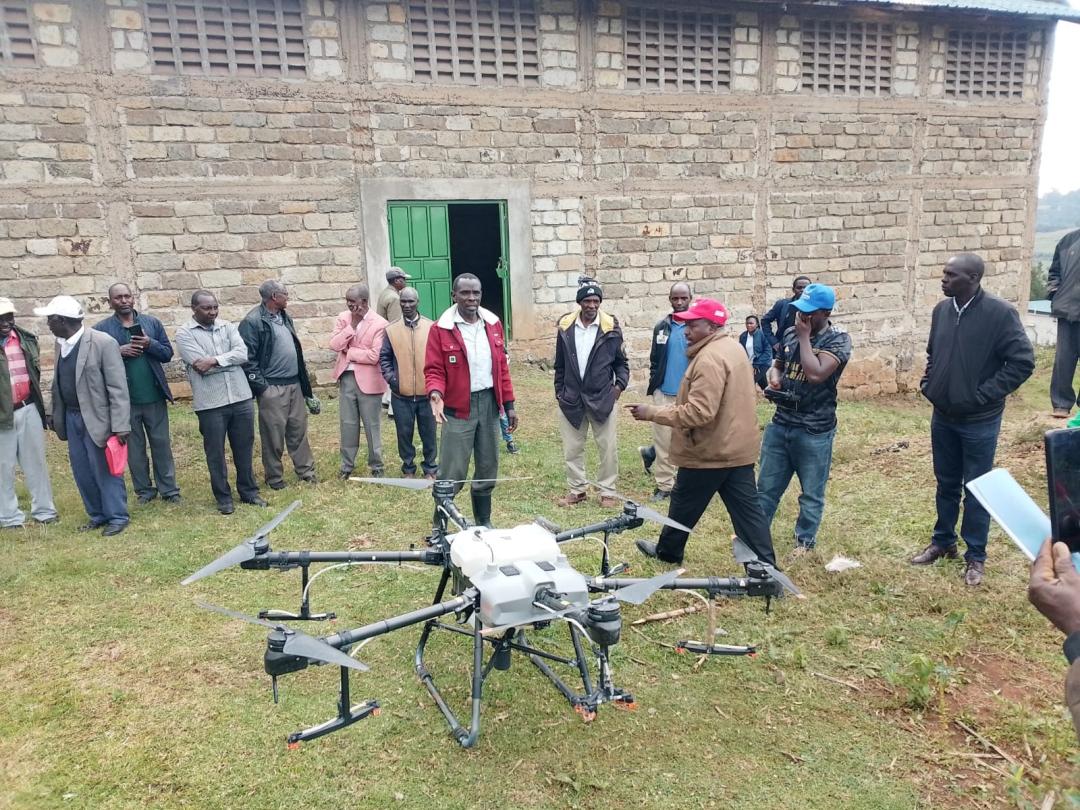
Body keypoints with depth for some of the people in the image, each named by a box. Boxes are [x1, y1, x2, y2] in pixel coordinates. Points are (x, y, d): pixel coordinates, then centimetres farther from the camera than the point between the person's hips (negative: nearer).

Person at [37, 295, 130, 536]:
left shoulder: (103, 343, -18)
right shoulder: (60, 343, 5)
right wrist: (56, 415, 15)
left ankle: (117, 517, 17)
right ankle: (98, 515, 29)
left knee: (104, 470, 2)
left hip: (96, 418, -7)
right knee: (82, 471, 14)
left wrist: (120, 425, -20)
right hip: (71, 418, 7)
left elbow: (118, 388, -18)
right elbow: (58, 382, 14)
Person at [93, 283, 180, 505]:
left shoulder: (152, 323, 6)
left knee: (161, 444, 7)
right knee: (134, 447, 9)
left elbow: (168, 353, 4)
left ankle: (169, 490, 15)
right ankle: (144, 490, 21)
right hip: (124, 400, -1)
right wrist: (118, 352, -17)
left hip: (154, 397, 1)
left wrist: (150, 344, -14)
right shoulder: (101, 329, 0)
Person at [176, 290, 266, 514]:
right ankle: (223, 498, 20)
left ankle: (249, 491, 26)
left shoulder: (228, 327, 9)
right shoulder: (184, 333, -2)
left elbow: (242, 353, -5)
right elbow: (200, 366, -13)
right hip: (210, 403, -3)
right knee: (215, 453, 7)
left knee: (244, 448, 12)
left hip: (241, 397, 3)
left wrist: (215, 360, -16)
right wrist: (229, 360, -5)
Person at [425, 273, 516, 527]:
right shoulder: (441, 328, -8)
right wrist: (435, 394, -29)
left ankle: (484, 523, 31)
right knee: (451, 475, -3)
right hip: (458, 409, -5)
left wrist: (509, 404, 8)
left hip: (489, 404, 5)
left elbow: (502, 367, 10)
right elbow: (434, 370, -8)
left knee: (487, 470, 15)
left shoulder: (493, 324, 6)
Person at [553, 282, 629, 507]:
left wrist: (620, 383, -9)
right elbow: (560, 365, 9)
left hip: (602, 398, -1)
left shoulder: (611, 328, -4)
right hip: (571, 398, 2)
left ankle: (608, 491, 18)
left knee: (608, 448, 4)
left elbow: (621, 362, 6)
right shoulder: (565, 327, 1)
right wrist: (559, 391, 8)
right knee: (571, 448, 9)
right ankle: (576, 489, 24)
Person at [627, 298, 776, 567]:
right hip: (737, 447, 9)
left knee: (683, 505, 12)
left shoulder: (710, 358, -23)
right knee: (747, 509, 8)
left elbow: (699, 412, -29)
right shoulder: (733, 347, 10)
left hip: (710, 451, -9)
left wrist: (653, 413, -23)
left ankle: (668, 551, 32)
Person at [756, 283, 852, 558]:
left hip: (814, 431, -5)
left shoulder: (839, 340, -11)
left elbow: (815, 373, -26)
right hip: (780, 424, 5)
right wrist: (774, 379, -3)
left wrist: (804, 337, -15)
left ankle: (805, 541, 27)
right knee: (766, 486, 13)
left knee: (811, 494, 9)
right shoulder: (790, 334, 5)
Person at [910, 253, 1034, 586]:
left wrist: (984, 394, -16)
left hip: (979, 421, -5)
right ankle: (943, 542, 34)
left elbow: (1023, 361, -15)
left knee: (977, 489, 7)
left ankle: (975, 556, 22)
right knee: (946, 484, 18)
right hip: (943, 416, 5)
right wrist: (928, 383, 4)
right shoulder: (941, 310, 2)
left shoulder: (1000, 313, -16)